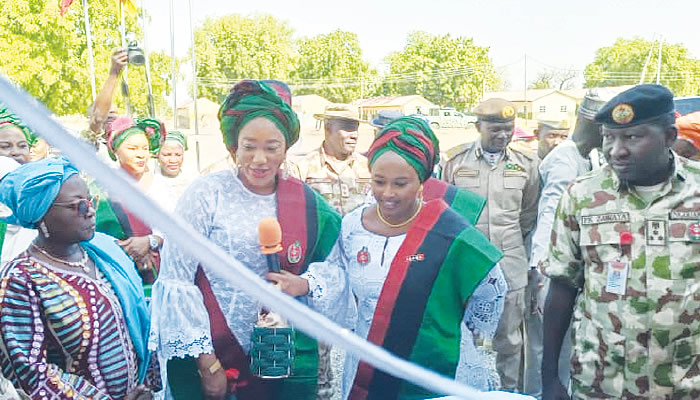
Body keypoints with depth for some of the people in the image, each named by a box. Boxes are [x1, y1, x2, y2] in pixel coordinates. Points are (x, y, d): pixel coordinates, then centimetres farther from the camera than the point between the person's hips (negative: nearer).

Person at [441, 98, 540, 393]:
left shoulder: (526, 164, 2)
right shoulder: (456, 160, -2)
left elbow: (528, 214, 13)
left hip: (509, 262, 1)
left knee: (509, 337, 12)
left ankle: (511, 390, 30)